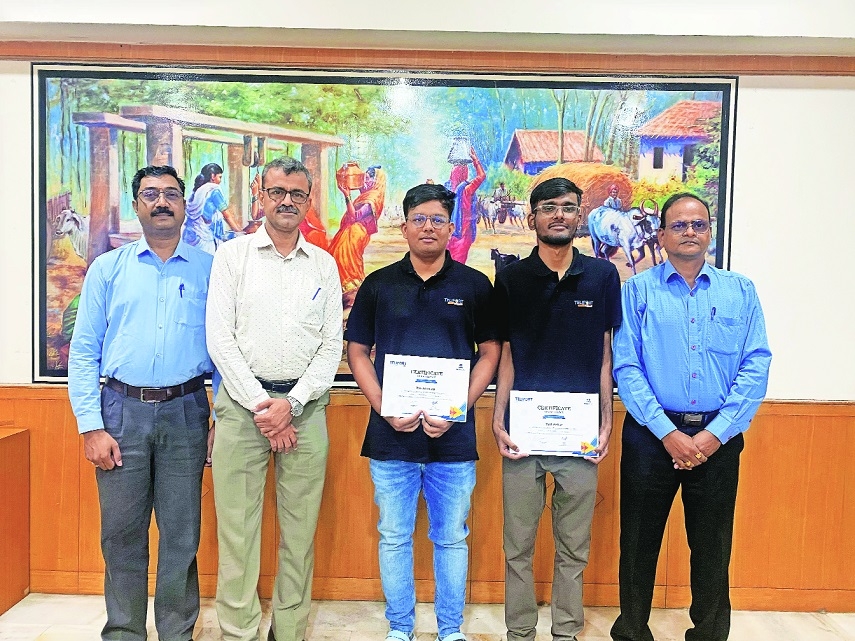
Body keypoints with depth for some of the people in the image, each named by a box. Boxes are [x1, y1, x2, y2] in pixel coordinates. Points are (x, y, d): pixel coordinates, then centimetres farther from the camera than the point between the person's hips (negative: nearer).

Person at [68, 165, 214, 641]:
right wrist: (91, 426, -4)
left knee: (182, 536, 7)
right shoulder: (108, 268, 7)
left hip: (186, 414, 0)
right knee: (122, 534, 9)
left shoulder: (209, 270, 6)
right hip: (122, 411, 1)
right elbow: (84, 352, 4)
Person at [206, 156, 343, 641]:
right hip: (242, 404, -1)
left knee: (301, 530, 7)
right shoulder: (233, 255, 5)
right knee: (237, 528, 1)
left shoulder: (324, 264, 10)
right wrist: (260, 405, -9)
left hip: (305, 407, 2)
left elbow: (332, 346, 5)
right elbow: (220, 339, -3)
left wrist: (292, 403, -8)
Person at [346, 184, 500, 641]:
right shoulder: (378, 285, 5)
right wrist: (384, 409, -8)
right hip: (391, 435, 1)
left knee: (451, 538, 11)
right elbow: (357, 351, 6)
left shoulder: (475, 285, 3)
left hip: (454, 435, 0)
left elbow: (490, 351, 4)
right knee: (394, 537, 11)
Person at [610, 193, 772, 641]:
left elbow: (756, 366, -2)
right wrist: (668, 433, -14)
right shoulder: (638, 290, 0)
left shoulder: (740, 291, 5)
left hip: (719, 438, 1)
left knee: (712, 547, 13)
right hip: (651, 435, -1)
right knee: (639, 542, 9)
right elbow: (626, 367, -7)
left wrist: (715, 434, -11)